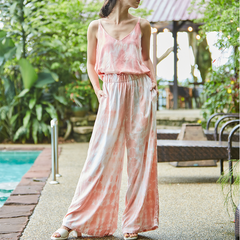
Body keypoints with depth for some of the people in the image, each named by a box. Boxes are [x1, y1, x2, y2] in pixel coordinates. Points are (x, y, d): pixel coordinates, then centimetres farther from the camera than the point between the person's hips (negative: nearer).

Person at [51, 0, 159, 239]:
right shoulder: (96, 27, 5)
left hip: (140, 92, 2)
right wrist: (97, 90, 0)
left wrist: (153, 83, 4)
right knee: (101, 156, -4)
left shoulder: (142, 26, 9)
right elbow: (90, 64, 13)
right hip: (112, 94, -1)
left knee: (139, 156, 2)